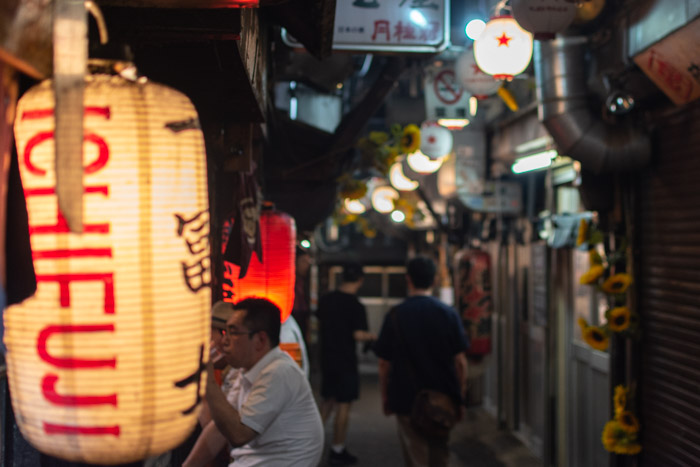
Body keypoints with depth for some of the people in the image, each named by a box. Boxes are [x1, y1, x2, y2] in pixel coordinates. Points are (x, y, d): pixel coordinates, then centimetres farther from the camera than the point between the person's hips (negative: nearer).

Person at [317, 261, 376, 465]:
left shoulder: (325, 300, 4)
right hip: (346, 361, -6)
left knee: (328, 401, 20)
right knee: (343, 405, 2)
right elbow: (358, 334, -20)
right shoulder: (356, 306, -16)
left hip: (327, 358, 6)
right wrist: (371, 336, -2)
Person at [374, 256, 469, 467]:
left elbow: (384, 363, -3)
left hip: (406, 401, -2)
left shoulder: (395, 315, -6)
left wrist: (385, 396, 10)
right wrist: (460, 397, 8)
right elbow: (460, 361, -3)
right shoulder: (448, 313, -4)